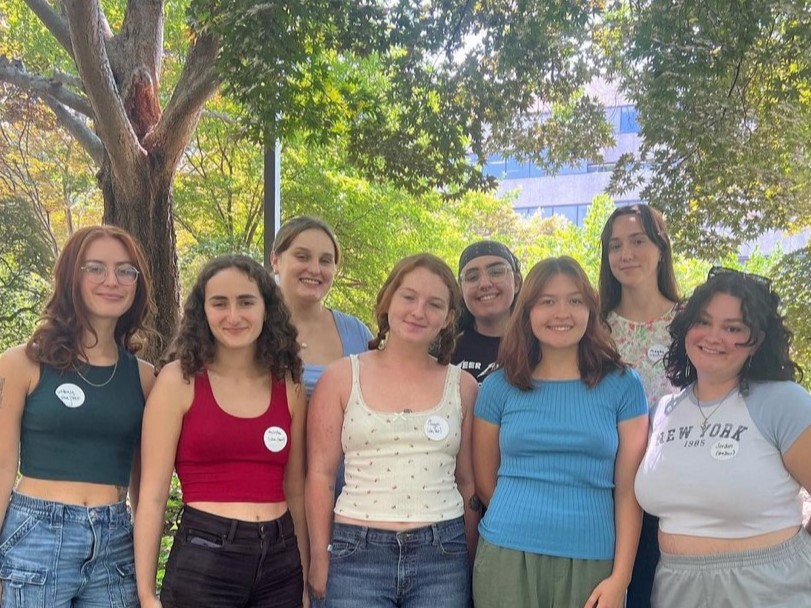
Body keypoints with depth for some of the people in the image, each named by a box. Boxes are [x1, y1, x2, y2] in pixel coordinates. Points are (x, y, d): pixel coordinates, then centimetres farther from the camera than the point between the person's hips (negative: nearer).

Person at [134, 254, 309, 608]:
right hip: (202, 560, -3)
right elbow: (153, 493, -5)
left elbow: (295, 491, 11)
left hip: (280, 563, 4)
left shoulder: (288, 385, 6)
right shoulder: (180, 379, -5)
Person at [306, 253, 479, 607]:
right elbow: (320, 474, 1)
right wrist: (320, 560, -2)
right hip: (357, 554, -1)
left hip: (442, 555, 1)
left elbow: (469, 482, 10)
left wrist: (473, 562, 9)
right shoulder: (342, 378, 2)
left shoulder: (462, 387, 6)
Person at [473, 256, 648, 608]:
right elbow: (484, 482, 9)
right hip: (507, 556, 1)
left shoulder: (623, 386, 2)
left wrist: (621, 576, -7)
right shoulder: (499, 386, 3)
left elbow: (628, 489, -1)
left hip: (593, 562, 0)